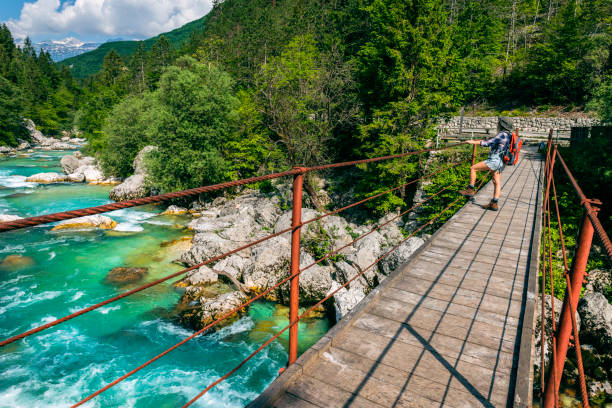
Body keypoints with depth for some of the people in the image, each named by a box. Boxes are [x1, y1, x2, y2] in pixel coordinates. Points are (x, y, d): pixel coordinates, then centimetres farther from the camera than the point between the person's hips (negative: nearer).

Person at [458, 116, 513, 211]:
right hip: (500, 163, 10)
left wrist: (473, 142, -9)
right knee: (497, 183, 9)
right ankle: (494, 204, 11)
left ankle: (470, 190, 0)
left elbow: (488, 143, -19)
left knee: (473, 168, -4)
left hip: (494, 161, -10)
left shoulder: (502, 135, -16)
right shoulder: (509, 135, 13)